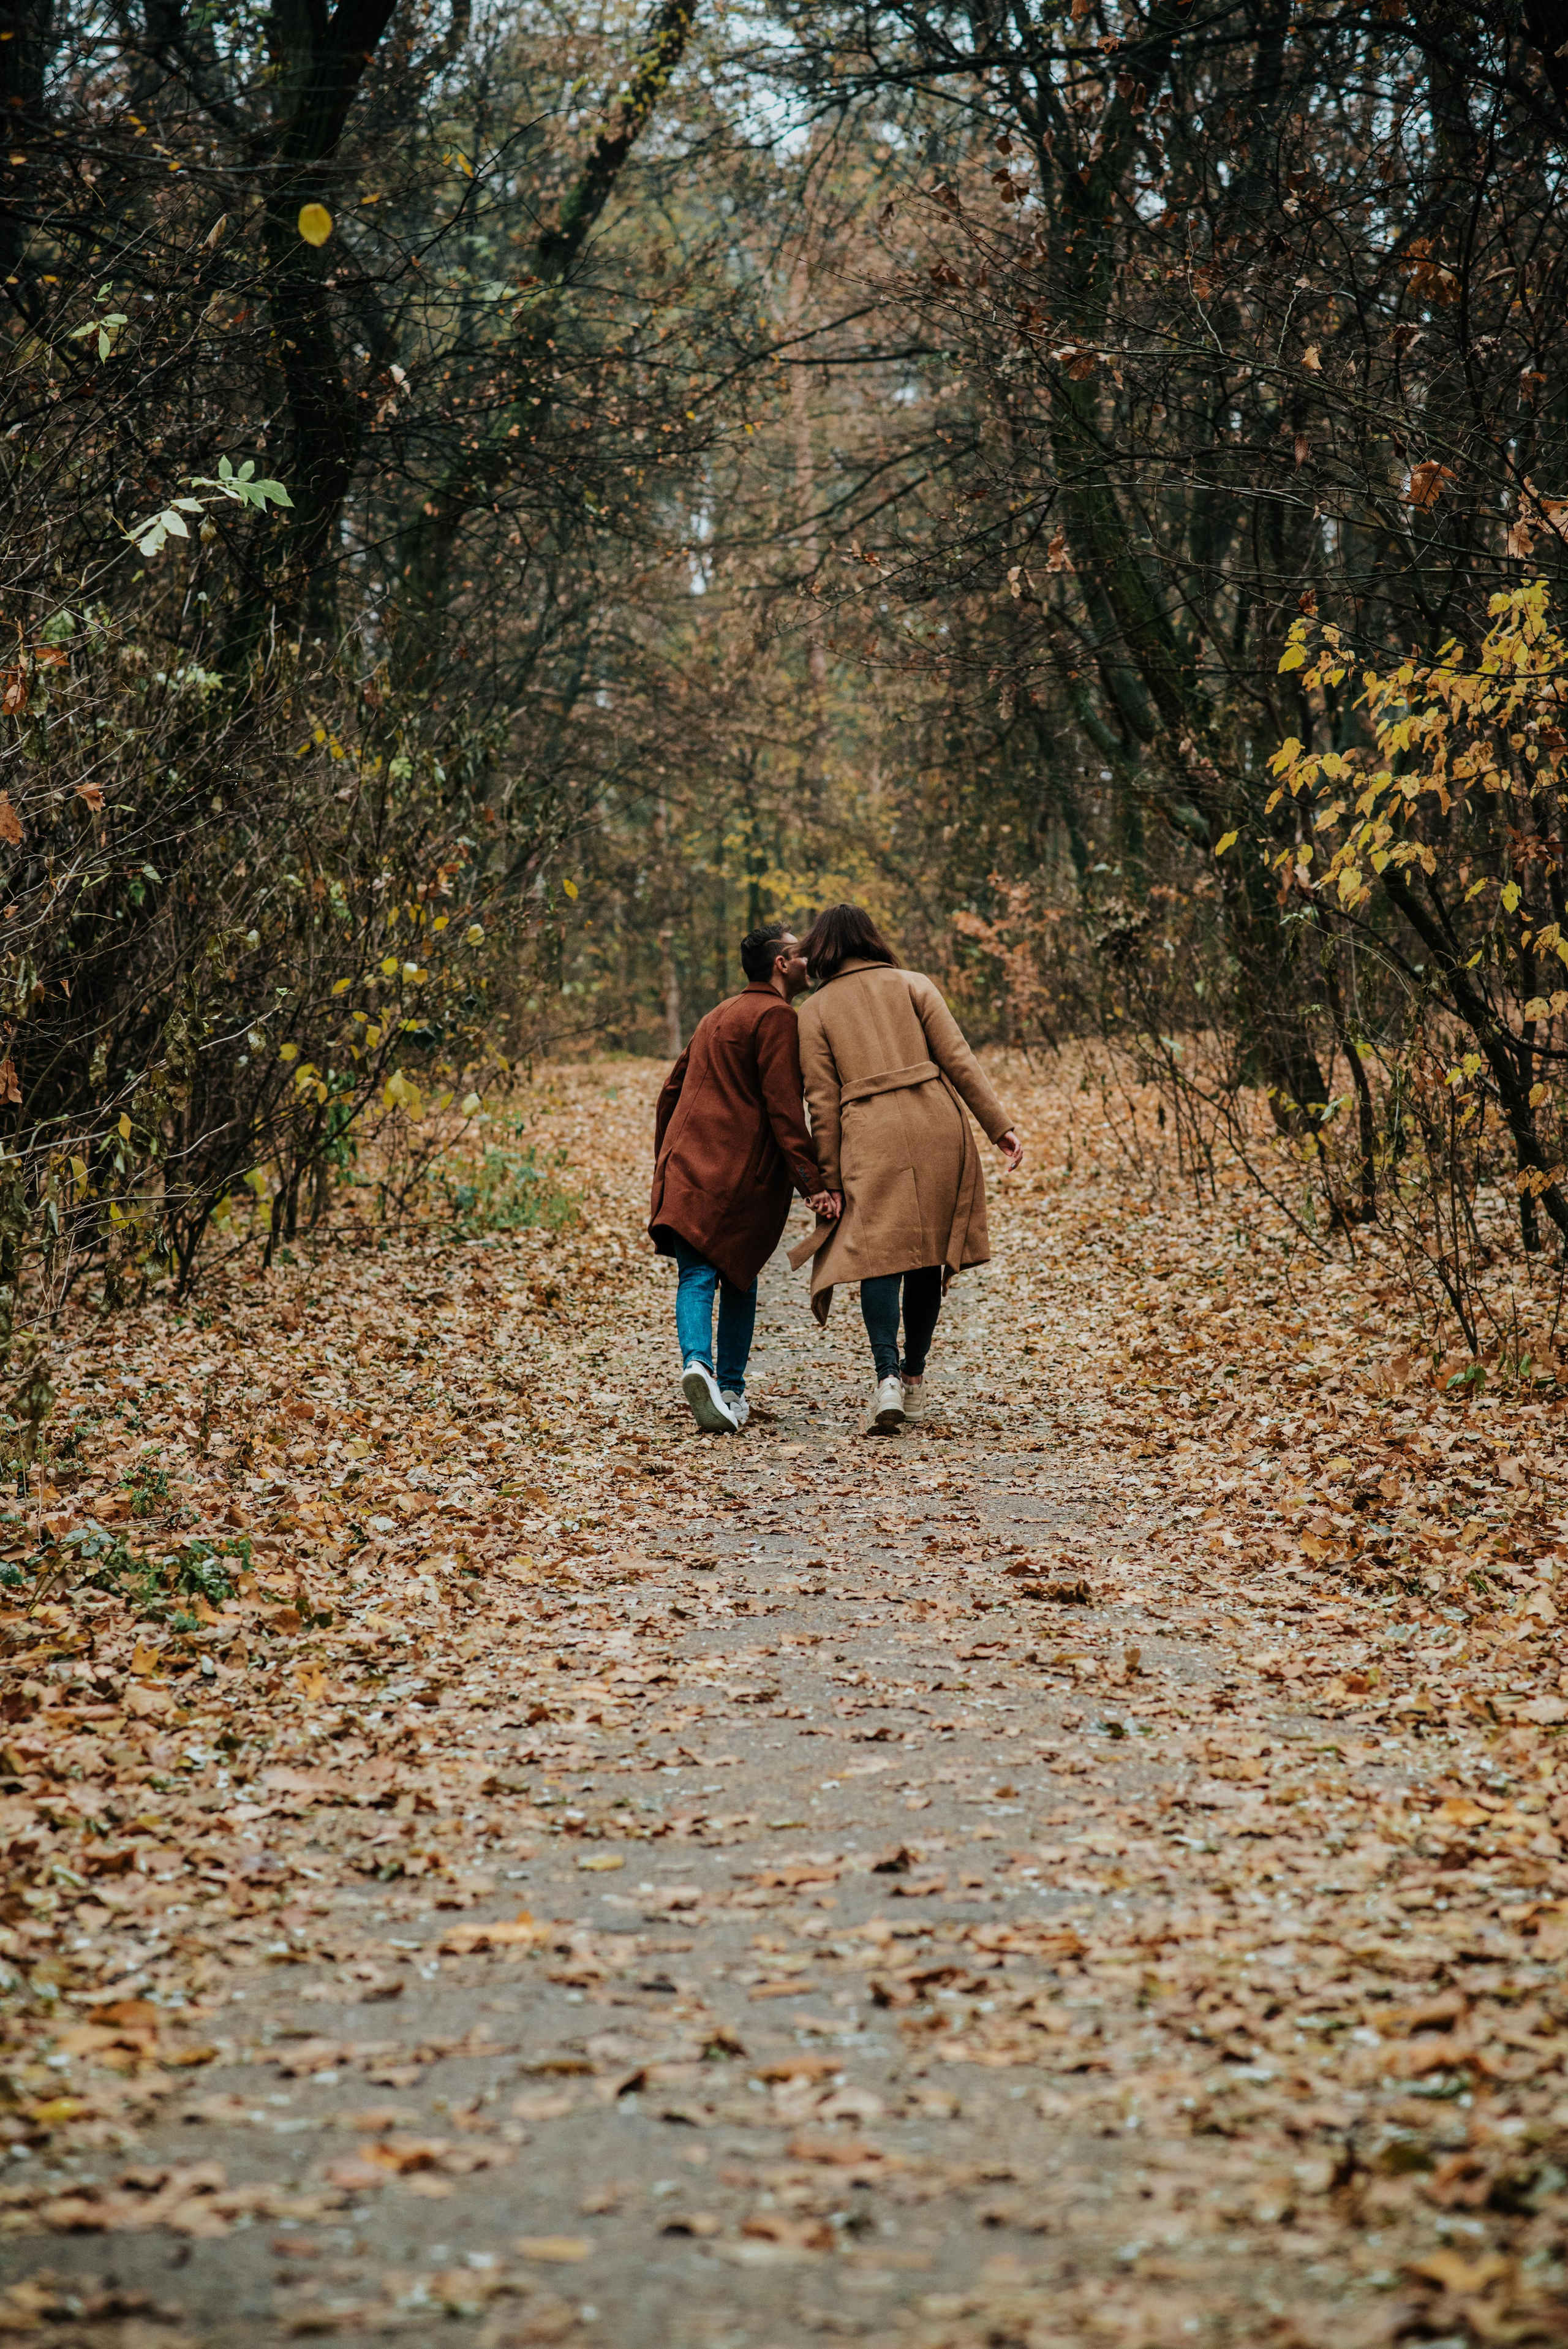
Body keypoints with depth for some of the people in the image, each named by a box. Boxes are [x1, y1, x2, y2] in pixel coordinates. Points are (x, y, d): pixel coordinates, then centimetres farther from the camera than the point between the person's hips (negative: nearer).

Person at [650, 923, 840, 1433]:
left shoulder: (717, 1017, 23)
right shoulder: (775, 1016, -4)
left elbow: (671, 1090, 26)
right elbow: (783, 1108, -13)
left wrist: (665, 1162, 34)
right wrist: (812, 1183, -16)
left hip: (686, 1163, 5)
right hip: (743, 1172, -5)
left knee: (696, 1276, -4)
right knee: (739, 1276, 9)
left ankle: (697, 1362, -27)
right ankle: (731, 1388, 11)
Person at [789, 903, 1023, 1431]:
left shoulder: (815, 1011, 9)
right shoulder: (912, 985, 11)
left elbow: (822, 1104, 3)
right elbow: (957, 1058, 2)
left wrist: (829, 1184, 4)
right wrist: (999, 1125, 3)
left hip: (871, 1140, -2)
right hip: (938, 1129, 2)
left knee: (878, 1253, -3)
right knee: (928, 1253, 12)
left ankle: (888, 1375, -22)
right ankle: (915, 1378, 17)